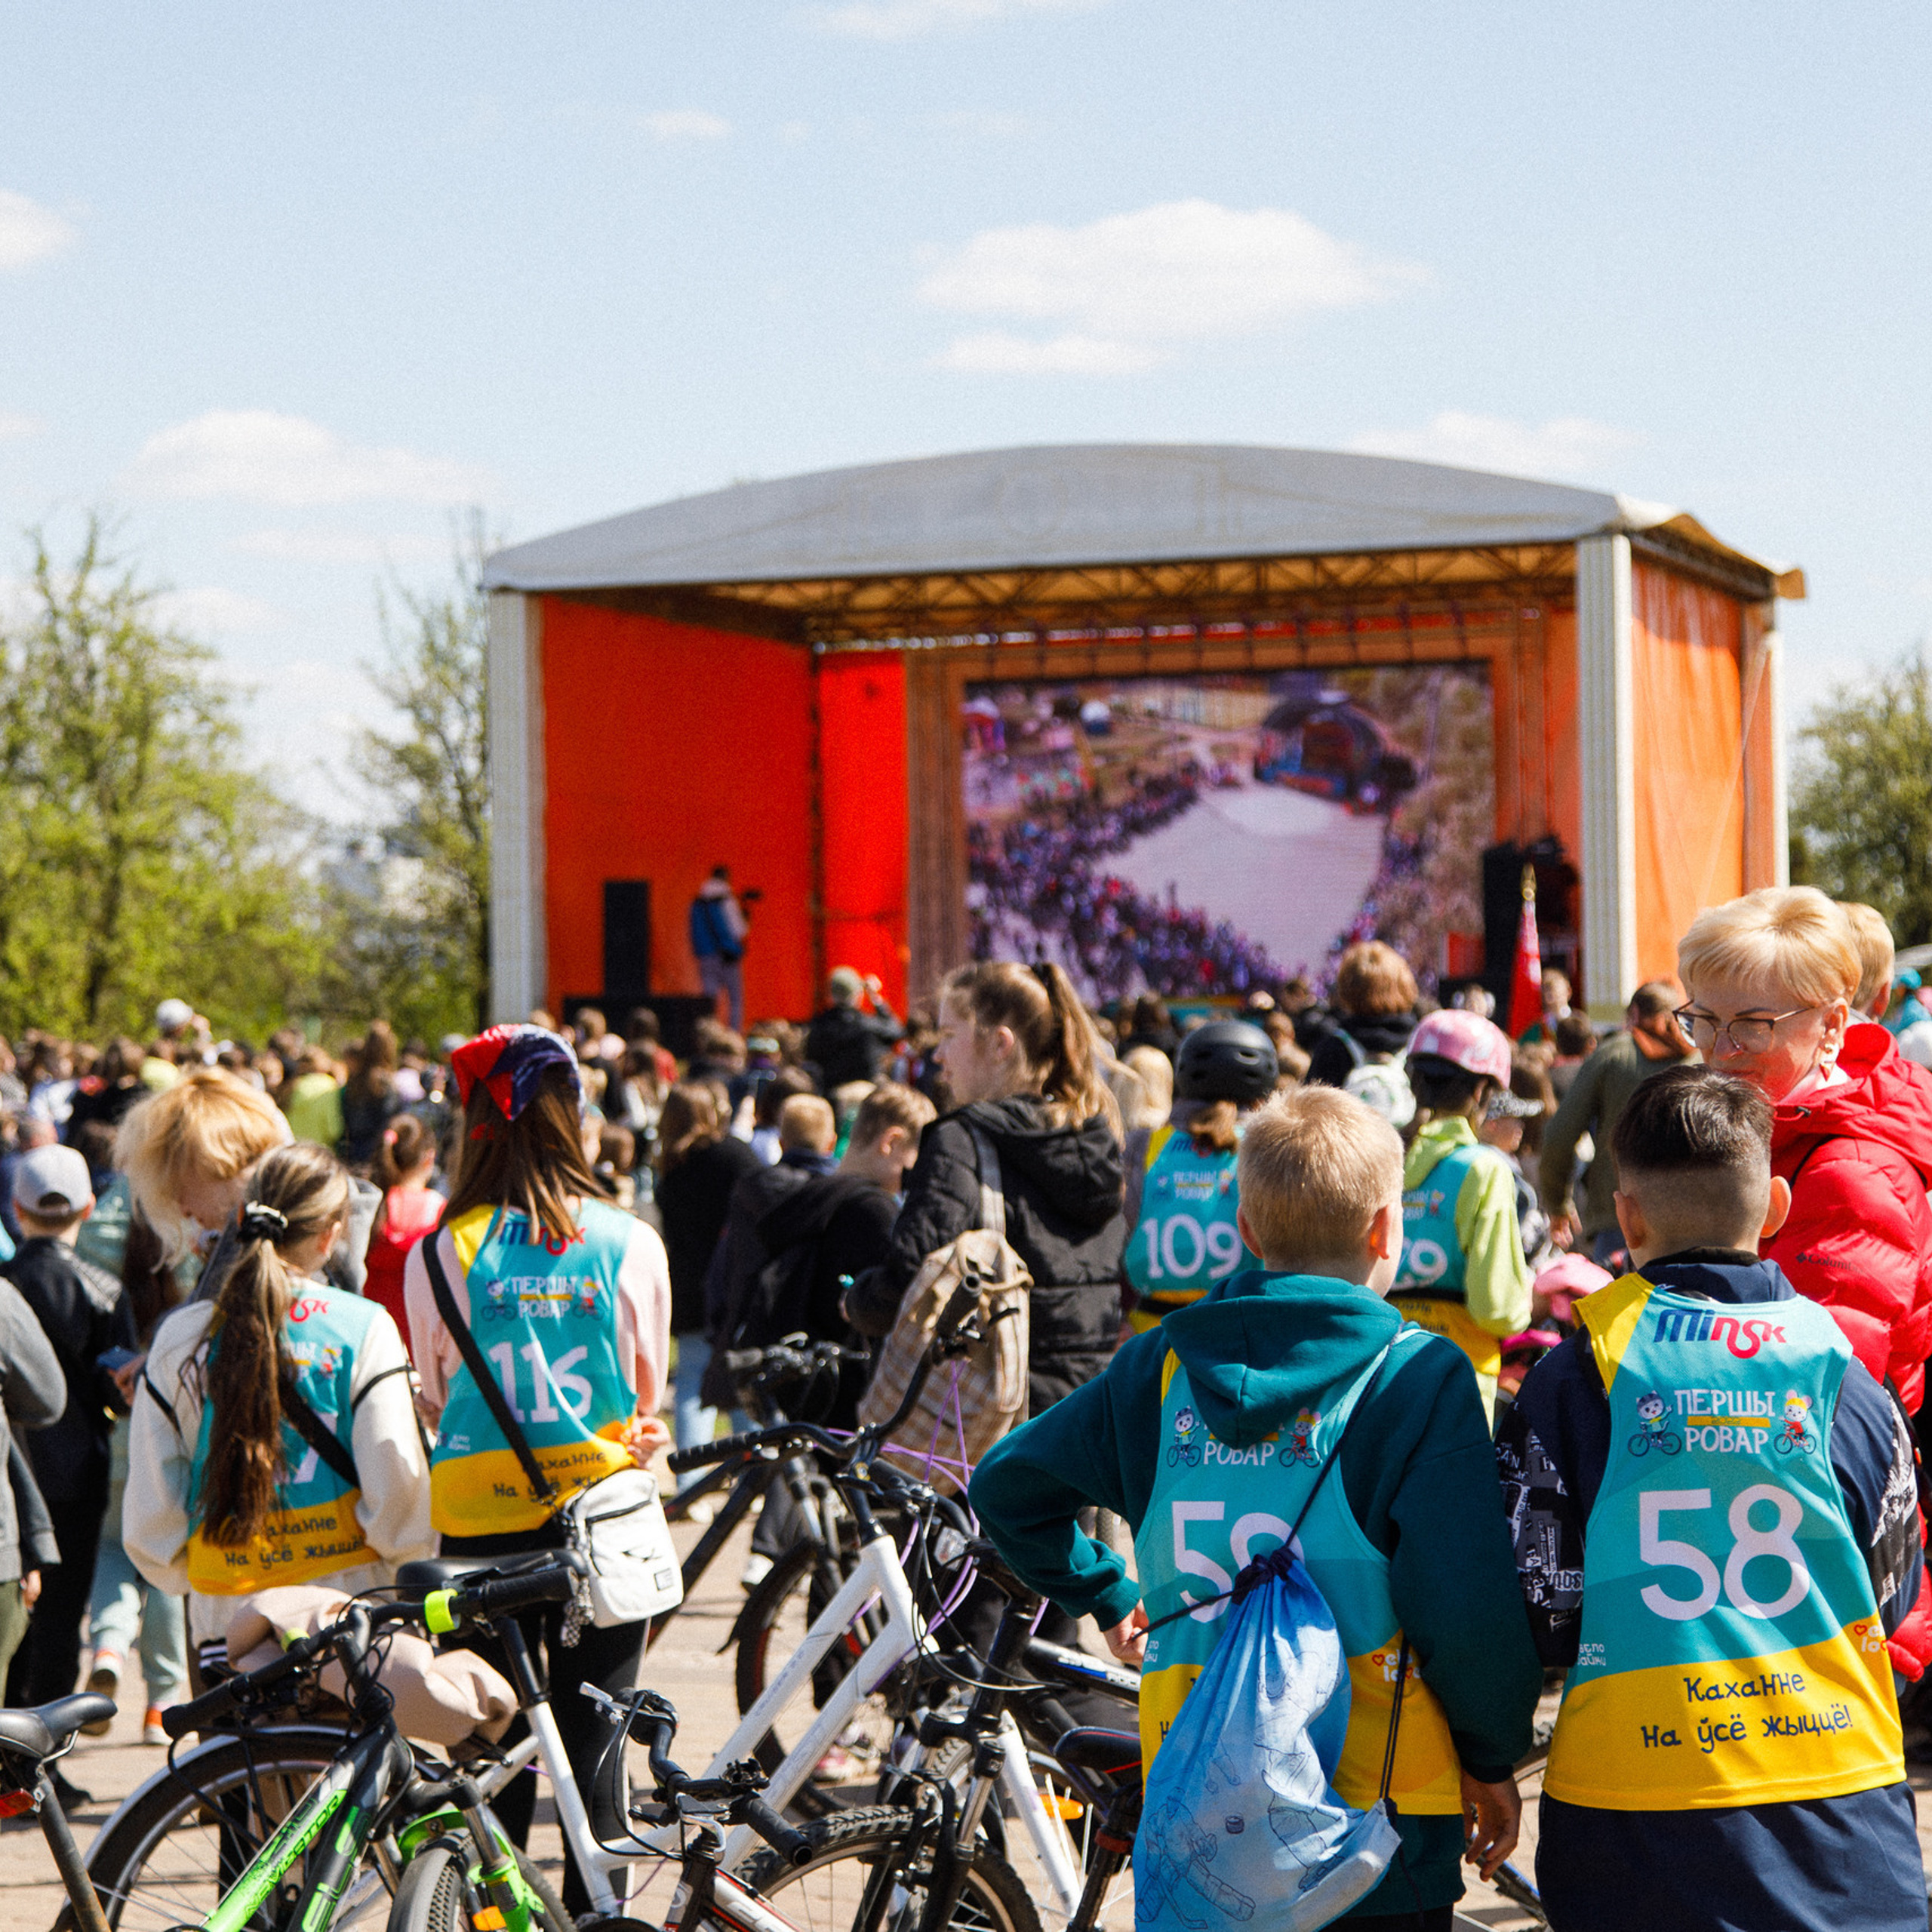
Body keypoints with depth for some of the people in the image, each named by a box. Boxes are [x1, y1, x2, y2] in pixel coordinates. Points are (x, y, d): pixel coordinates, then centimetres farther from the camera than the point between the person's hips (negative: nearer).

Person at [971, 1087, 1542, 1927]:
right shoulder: (1417, 1375, -11)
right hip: (1377, 1824, -4)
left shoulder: (1159, 1367, 3)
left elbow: (1007, 1484, 13)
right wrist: (1494, 1760, 0)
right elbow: (1468, 1609, -15)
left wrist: (1108, 1599, 26)